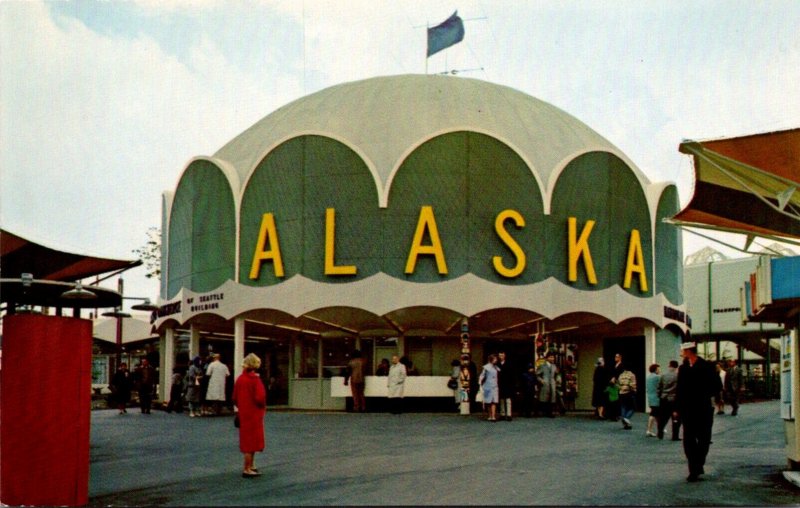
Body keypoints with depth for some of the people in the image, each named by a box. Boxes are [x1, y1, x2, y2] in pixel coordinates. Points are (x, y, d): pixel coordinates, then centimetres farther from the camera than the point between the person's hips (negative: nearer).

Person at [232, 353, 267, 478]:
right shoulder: (255, 379, -17)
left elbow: (234, 398, 9)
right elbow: (260, 397, -22)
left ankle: (250, 465, 29)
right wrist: (263, 406, -4)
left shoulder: (240, 379, 4)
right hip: (254, 414, -7)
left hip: (243, 414, 7)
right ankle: (247, 469, 1)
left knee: (248, 440, 18)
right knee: (252, 440, -1)